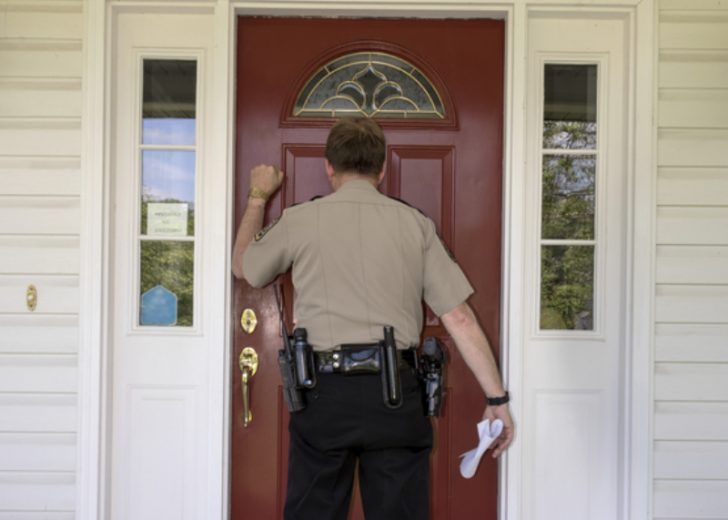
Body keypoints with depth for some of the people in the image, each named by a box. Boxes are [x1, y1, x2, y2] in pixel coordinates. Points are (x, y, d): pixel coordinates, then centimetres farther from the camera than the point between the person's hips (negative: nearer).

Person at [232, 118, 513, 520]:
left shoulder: (299, 220, 2)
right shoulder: (415, 223, 4)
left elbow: (242, 267, 22)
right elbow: (460, 318, 1)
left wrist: (258, 197, 36)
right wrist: (497, 398, 7)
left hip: (326, 393, -1)